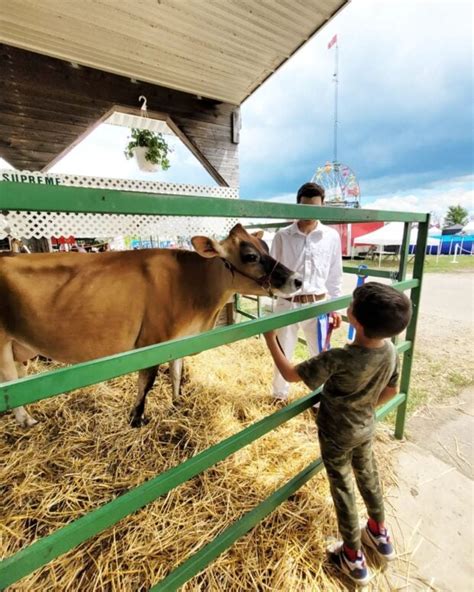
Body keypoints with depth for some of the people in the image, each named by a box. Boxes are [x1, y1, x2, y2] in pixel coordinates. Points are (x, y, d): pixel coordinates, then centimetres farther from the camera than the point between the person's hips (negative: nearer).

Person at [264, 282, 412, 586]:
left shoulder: (337, 359, -39)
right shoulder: (391, 351, -18)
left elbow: (290, 374, -29)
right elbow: (391, 391, -1)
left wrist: (271, 340, -19)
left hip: (337, 435, -5)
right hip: (367, 427, 6)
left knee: (343, 489, 18)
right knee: (368, 476, 30)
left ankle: (354, 558, 41)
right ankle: (380, 533, 56)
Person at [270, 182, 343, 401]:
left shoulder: (331, 236, 0)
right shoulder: (282, 236, -5)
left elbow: (335, 275, 6)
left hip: (317, 304, 1)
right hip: (287, 304, 0)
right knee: (282, 353, 15)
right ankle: (280, 395, 41)